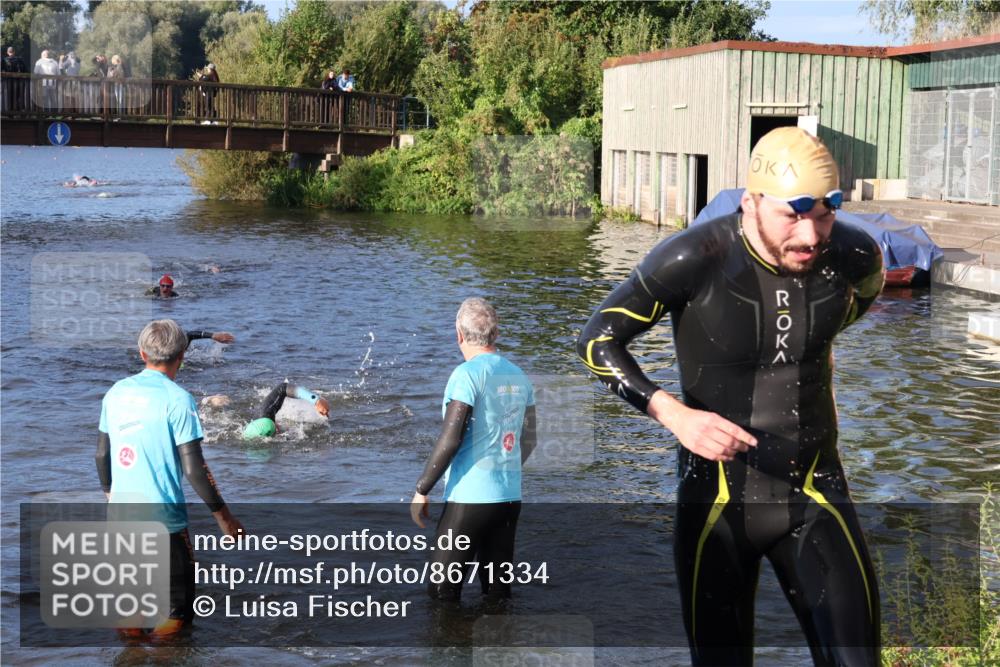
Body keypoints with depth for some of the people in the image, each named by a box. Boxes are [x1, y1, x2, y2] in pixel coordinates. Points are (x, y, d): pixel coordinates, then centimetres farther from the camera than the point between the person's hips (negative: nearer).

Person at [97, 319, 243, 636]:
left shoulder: (116, 392, 4)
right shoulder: (177, 399, -14)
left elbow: (101, 453, 12)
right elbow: (193, 468, -16)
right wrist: (222, 514, -7)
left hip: (121, 507, 6)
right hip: (163, 515, -6)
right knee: (179, 590, 9)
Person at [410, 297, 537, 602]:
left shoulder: (467, 374, -11)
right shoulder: (519, 376, 10)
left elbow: (450, 439, -16)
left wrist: (421, 490, -9)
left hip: (469, 499, -7)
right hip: (511, 497, 7)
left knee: (442, 594, 1)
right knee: (498, 592, 13)